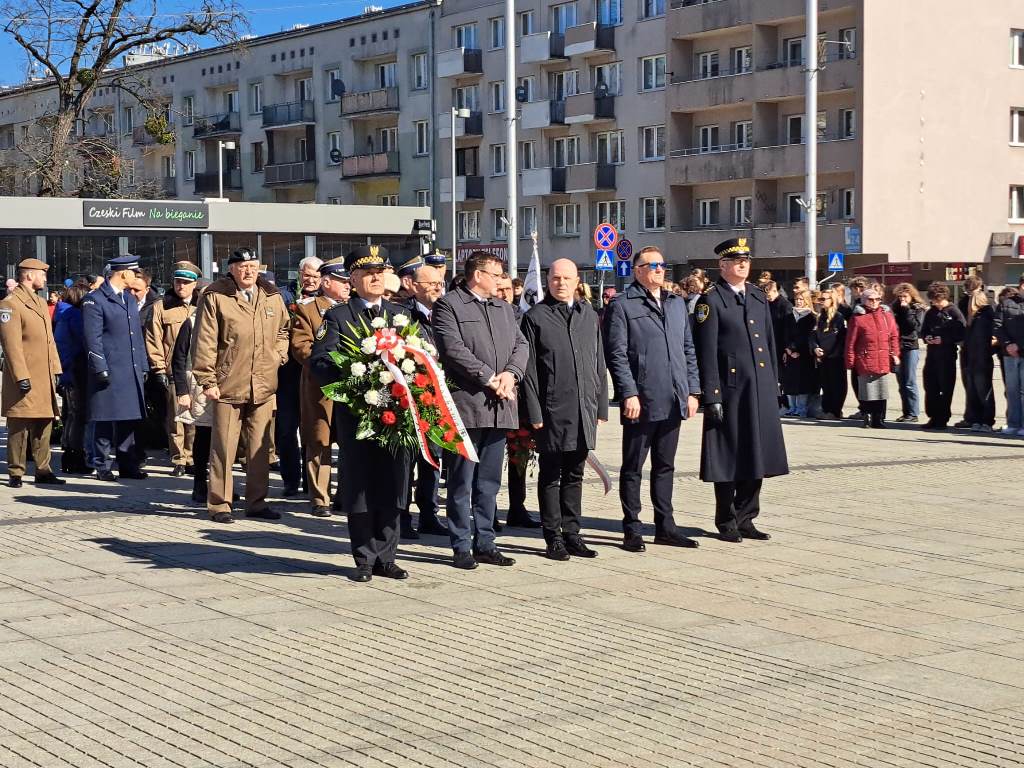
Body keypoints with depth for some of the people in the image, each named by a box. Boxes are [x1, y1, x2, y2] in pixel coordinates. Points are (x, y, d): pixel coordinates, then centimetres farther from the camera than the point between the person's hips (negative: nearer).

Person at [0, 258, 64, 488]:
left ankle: (43, 471, 16)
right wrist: (21, 376, -20)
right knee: (19, 427, -4)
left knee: (44, 426, 10)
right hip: (24, 377, -8)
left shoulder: (41, 303, 19)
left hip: (45, 378, 8)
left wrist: (55, 370, 14)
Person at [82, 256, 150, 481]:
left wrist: (144, 366, 16)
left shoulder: (130, 298, 17)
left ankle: (128, 465, 17)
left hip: (132, 371, 7)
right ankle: (102, 467, 5)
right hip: (109, 372, -7)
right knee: (105, 421, -2)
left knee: (129, 420, 10)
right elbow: (93, 339, -11)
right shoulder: (95, 300, -7)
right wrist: (101, 369, -16)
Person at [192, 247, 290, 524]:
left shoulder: (272, 297, 11)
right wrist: (207, 381, -9)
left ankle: (256, 502, 18)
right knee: (224, 448, 0)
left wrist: (279, 355, 9)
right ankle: (219, 504, 9)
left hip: (263, 387, 4)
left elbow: (283, 330, 26)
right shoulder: (215, 298, -4)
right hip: (228, 386, -4)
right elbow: (204, 343, -6)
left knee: (260, 448, 8)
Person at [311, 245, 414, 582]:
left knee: (393, 488, 5)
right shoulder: (337, 317, 4)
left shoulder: (401, 315, 15)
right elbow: (320, 362, -6)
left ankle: (385, 558, 14)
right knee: (359, 488, 2)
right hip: (355, 414, -3)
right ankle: (365, 560, 11)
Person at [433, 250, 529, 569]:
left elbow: (521, 345, 13)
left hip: (499, 406, 7)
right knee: (462, 481, -1)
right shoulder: (448, 305, -2)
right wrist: (490, 379, -15)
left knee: (489, 481, 11)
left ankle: (484, 543, 17)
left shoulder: (504, 309, 20)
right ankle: (462, 547, 4)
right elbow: (454, 349, -13)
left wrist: (511, 374, -7)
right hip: (466, 402, -7)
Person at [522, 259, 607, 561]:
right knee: (551, 476, 3)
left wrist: (601, 407, 10)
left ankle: (572, 533, 19)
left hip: (584, 410, 4)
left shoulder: (589, 315, 12)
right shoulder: (536, 317, -2)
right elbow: (529, 368, -5)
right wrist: (534, 412, -10)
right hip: (552, 409, -4)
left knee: (575, 475, 11)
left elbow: (599, 363, 14)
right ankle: (554, 537, 10)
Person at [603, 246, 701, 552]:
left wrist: (692, 391, 10)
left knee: (665, 466, 13)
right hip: (641, 401, -6)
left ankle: (665, 526, 19)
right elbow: (616, 354, -9)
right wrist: (629, 393, -16)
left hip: (673, 401, 6)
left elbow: (688, 350, 17)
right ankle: (632, 530, 8)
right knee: (633, 467, 2)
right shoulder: (622, 305, -4)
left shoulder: (677, 304, 16)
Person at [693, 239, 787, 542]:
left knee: (757, 457, 9)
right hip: (730, 389, -6)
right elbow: (706, 353, -10)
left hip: (761, 390, 6)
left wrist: (774, 386, 12)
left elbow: (770, 343, 17)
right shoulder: (711, 301, -6)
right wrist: (711, 397, -14)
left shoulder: (759, 297, 13)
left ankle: (745, 520, 20)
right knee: (728, 458, 2)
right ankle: (727, 523, 14)